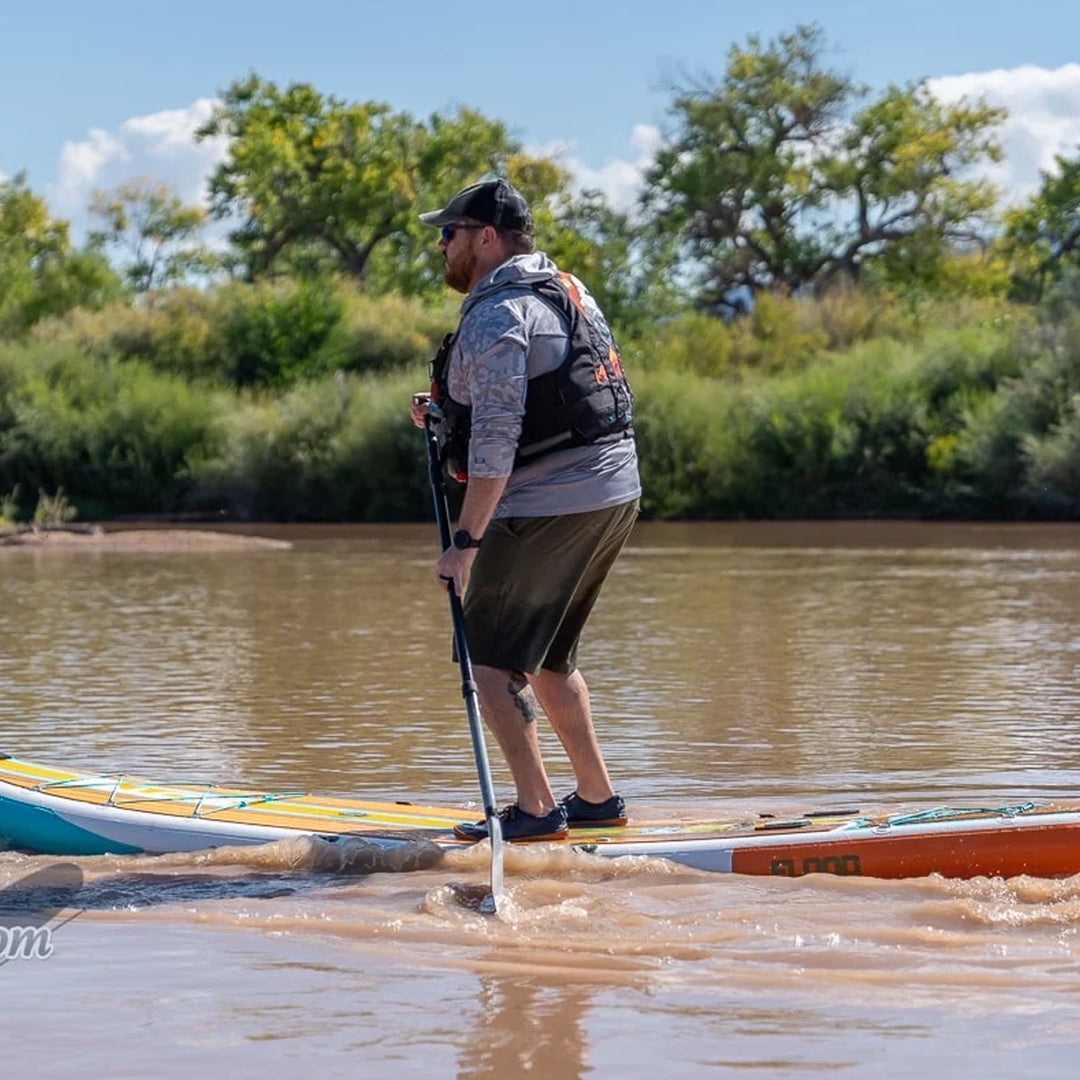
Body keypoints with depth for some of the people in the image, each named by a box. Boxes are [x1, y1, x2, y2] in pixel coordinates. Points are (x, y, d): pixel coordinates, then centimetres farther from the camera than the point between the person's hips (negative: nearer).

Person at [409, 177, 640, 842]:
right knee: (549, 657, 20)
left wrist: (466, 539, -20)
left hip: (547, 508, -9)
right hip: (616, 493, 9)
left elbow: (497, 439, -21)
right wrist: (447, 413, 18)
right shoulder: (565, 290, 16)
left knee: (492, 661, -2)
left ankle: (537, 810, -5)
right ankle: (597, 798, 22)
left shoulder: (497, 314, -14)